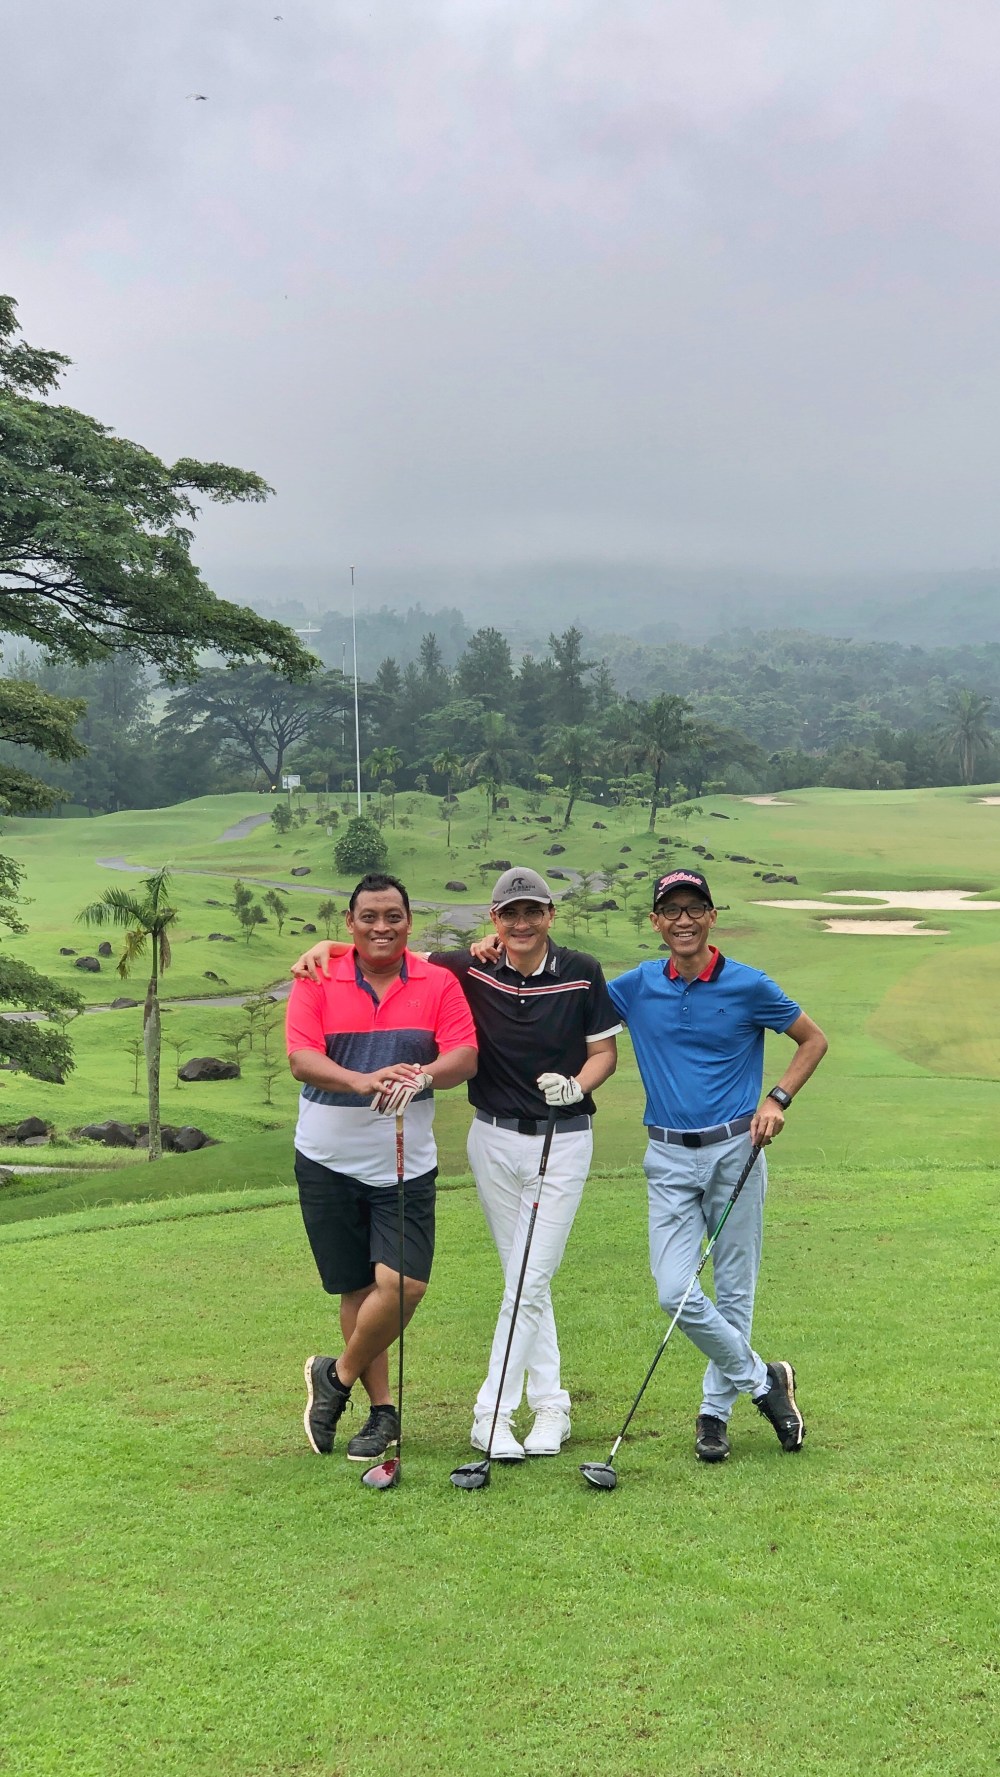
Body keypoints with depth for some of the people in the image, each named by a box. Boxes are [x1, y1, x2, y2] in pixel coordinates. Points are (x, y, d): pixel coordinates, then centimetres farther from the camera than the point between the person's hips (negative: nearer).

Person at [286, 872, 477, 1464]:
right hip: (329, 1161, 0)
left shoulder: (439, 983, 1)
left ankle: (337, 1377, 12)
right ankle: (383, 1409, 21)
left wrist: (423, 1076, -30)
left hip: (406, 1164, 0)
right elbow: (302, 1059, -13)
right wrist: (365, 1082, -30)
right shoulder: (318, 981, -1)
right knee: (356, 1287, 7)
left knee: (403, 1282, -12)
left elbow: (465, 1057, -8)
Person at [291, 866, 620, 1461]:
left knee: (529, 1282, -5)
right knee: (526, 1281, 10)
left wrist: (577, 1085, -17)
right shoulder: (471, 970, -4)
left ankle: (493, 1413, 2)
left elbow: (605, 1052, 2)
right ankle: (552, 1405, 20)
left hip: (563, 1140, -2)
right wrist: (327, 945, -13)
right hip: (494, 1139, 2)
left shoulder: (582, 973, -5)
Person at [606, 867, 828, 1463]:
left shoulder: (747, 986, -4)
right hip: (669, 1157, 2)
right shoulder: (637, 986, 4)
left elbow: (814, 1040, 7)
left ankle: (716, 1409, 22)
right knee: (675, 1292, -8)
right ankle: (762, 1380, 12)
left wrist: (777, 1099, -7)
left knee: (734, 1289, 6)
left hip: (734, 1151, -2)